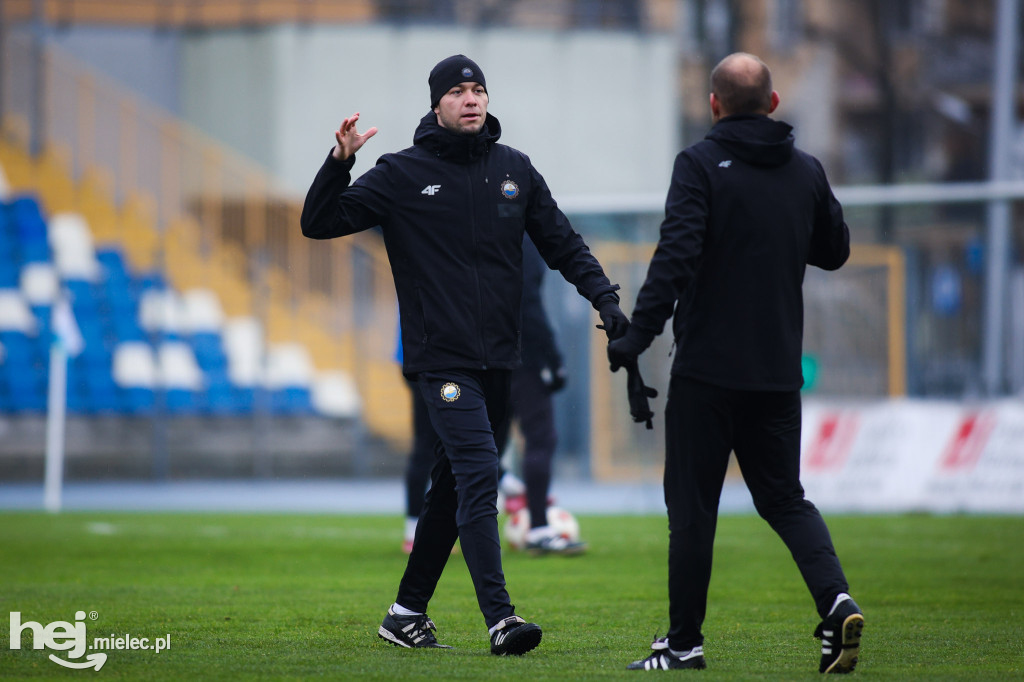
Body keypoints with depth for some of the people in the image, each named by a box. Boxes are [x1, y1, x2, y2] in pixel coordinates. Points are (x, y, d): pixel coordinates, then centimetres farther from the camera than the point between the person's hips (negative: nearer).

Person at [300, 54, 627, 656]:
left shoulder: (514, 170, 10)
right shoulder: (404, 174, -2)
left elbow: (563, 243, 15)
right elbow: (320, 223, -3)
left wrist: (605, 298, 0)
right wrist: (340, 163, -19)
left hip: (499, 359, 5)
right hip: (442, 358, -5)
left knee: (454, 485, 11)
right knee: (478, 476, -17)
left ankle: (408, 612, 21)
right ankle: (500, 618, -22)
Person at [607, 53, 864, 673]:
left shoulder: (702, 164, -8)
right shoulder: (807, 171, 8)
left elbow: (676, 256, -18)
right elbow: (835, 250, 21)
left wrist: (636, 337, -18)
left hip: (708, 370, -5)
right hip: (779, 372, 5)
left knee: (693, 505, 3)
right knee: (784, 497, 13)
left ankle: (685, 641, 6)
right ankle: (836, 601, -9)